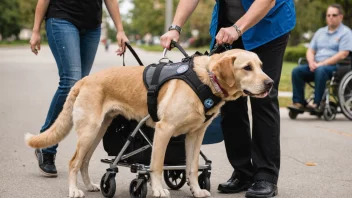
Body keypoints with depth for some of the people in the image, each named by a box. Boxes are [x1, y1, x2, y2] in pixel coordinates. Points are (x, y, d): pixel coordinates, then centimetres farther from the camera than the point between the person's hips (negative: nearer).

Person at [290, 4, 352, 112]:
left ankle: (317, 104, -37)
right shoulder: (320, 32, 22)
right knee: (297, 71, -20)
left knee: (320, 70, -39)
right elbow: (310, 50, 19)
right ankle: (299, 102, -22)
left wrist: (321, 64, -16)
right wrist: (312, 62, -5)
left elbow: (342, 55, -10)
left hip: (335, 66, -6)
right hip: (317, 65, 6)